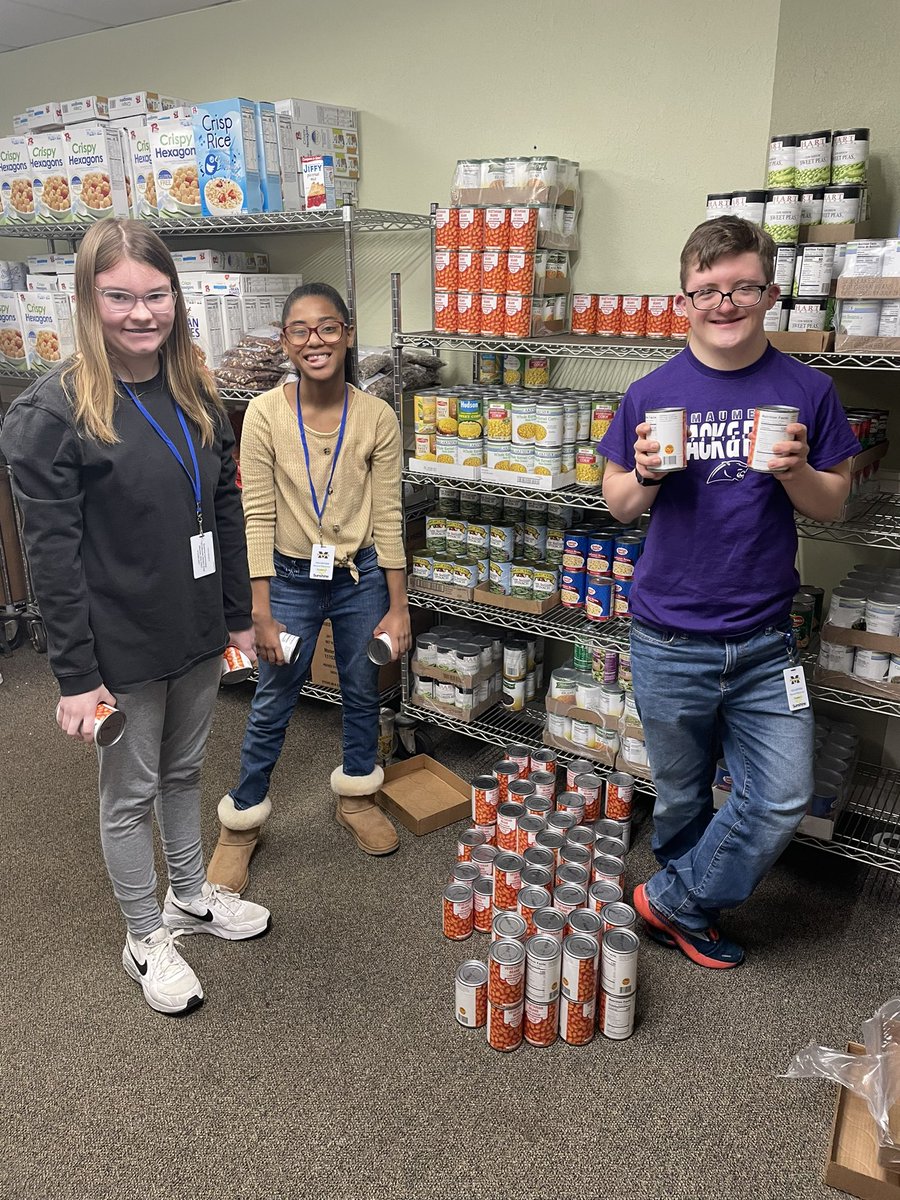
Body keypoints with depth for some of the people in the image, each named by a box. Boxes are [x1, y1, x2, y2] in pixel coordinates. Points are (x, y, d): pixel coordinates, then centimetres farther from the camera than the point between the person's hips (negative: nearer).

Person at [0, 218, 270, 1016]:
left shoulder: (196, 394, 3)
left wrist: (239, 614, 9)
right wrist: (76, 676, -16)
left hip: (197, 634, 6)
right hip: (122, 646, -5)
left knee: (185, 771, 22)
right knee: (131, 792, 13)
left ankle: (191, 894, 45)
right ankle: (146, 939, 34)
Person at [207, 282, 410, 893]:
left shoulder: (377, 417, -10)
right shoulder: (264, 414, -13)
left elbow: (388, 516, -5)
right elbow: (258, 516, -11)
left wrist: (398, 606, -4)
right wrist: (262, 614, -11)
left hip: (363, 577, 2)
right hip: (291, 579, -1)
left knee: (363, 693, 18)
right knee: (272, 706, 10)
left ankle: (356, 796, 43)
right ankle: (242, 821, 31)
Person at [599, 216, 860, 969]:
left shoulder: (806, 391, -1)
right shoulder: (653, 394, -2)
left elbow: (832, 507, 4)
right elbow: (618, 505, 4)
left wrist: (795, 471, -17)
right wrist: (646, 477, -18)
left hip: (764, 639, 1)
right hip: (670, 642, 0)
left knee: (783, 801, 2)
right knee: (682, 798, 15)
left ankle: (672, 902, 25)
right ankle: (690, 914, 42)